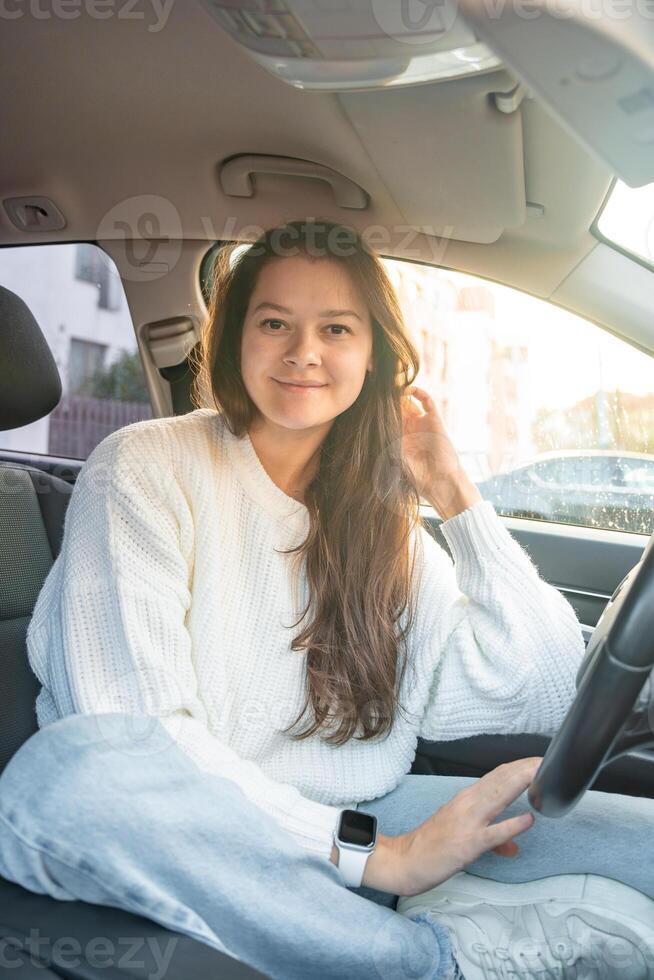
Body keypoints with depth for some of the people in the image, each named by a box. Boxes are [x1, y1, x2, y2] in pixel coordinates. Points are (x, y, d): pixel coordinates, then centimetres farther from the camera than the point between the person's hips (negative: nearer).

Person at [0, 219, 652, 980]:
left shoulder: (384, 516, 9)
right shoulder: (147, 468, -6)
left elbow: (546, 696, 2)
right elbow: (127, 738, -18)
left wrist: (456, 494, -1)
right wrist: (375, 854, -21)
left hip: (358, 824, 2)